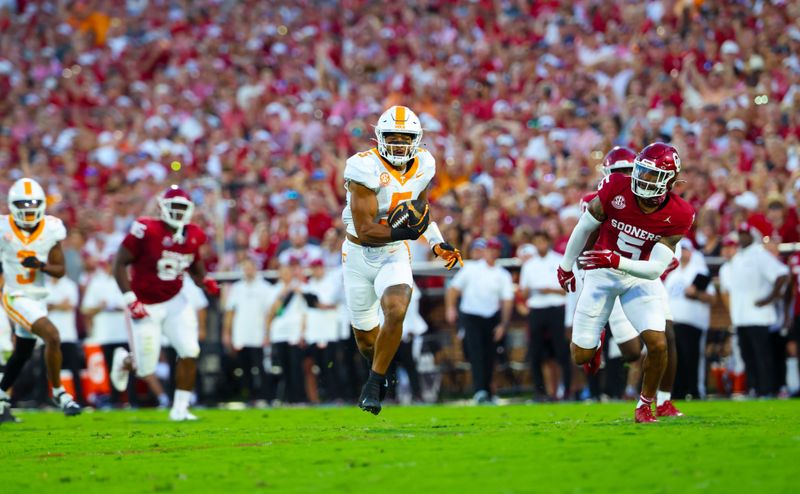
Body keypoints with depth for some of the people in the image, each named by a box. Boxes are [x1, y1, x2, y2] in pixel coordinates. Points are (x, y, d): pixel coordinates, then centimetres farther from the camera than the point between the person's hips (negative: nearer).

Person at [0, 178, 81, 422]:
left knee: (22, 355, 17)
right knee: (52, 336, -21)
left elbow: (59, 270, -1)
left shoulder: (51, 230, -5)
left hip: (37, 297, 5)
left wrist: (41, 265, -18)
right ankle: (58, 392, -6)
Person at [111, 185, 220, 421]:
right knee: (146, 368, 1)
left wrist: (205, 282, -6)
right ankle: (124, 362, 38)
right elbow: (120, 264, -15)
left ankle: (180, 409, -1)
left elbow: (195, 267, 16)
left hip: (174, 302, 5)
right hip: (145, 307, -5)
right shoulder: (146, 230, -20)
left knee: (190, 352, -12)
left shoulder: (193, 235, -2)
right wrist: (131, 300, -20)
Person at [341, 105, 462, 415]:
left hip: (394, 255, 2)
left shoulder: (423, 166, -4)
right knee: (364, 333, 11)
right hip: (359, 253, -2)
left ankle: (374, 384, -10)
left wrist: (437, 244, 8)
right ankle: (378, 370, 45)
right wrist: (404, 232, -32)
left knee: (396, 312, -25)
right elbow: (364, 230, -26)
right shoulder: (366, 169, -24)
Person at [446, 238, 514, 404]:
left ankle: (487, 392, 17)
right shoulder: (471, 269, 4)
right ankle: (480, 391, -24)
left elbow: (507, 300, 2)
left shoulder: (503, 275, 7)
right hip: (471, 315, -3)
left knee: (489, 355, 6)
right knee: (476, 353, -15)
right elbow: (454, 288, 3)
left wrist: (503, 324, -6)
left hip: (491, 318, 3)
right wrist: (450, 308, -11)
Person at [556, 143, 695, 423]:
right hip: (601, 274, 0)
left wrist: (616, 261, -39)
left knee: (658, 344, -18)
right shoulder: (616, 190, -21)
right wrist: (567, 266, 9)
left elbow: (655, 269, -23)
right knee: (581, 356, 0)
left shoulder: (677, 216, -20)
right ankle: (595, 336, 39)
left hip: (641, 276, 0)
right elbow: (584, 227, -3)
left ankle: (645, 405, 7)